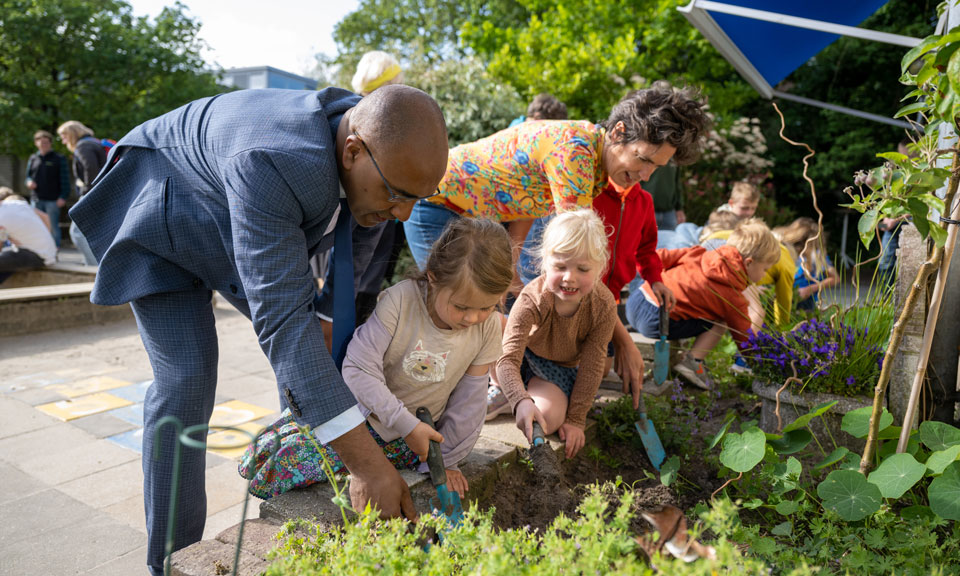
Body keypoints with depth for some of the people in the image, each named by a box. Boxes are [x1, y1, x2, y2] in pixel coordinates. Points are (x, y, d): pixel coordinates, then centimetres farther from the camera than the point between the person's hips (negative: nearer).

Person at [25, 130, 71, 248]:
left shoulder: (59, 158, 2)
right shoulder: (33, 158, 15)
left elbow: (65, 179, -3)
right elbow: (28, 175, 22)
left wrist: (63, 197, -13)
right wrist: (29, 182, -3)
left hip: (53, 199, -5)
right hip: (36, 199, 5)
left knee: (53, 227, -3)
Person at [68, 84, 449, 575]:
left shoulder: (385, 151, -20)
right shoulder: (272, 163, -45)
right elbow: (281, 317, -47)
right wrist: (365, 462, -48)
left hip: (234, 232, 7)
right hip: (161, 217, -6)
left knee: (312, 352, 3)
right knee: (185, 380, -16)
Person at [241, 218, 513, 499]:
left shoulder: (488, 326, -15)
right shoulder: (400, 300, -27)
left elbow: (470, 397, -6)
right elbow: (359, 369, -27)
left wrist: (446, 459, -2)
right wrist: (406, 424, -29)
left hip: (419, 431, 2)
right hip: (370, 410, -1)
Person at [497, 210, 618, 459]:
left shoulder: (603, 306, -26)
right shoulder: (532, 300, -33)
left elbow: (592, 367, -17)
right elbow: (508, 360, -38)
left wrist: (576, 419, -16)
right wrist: (520, 401, -57)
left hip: (560, 368, 1)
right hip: (523, 357, -1)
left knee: (548, 419, -29)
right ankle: (501, 390, -3)